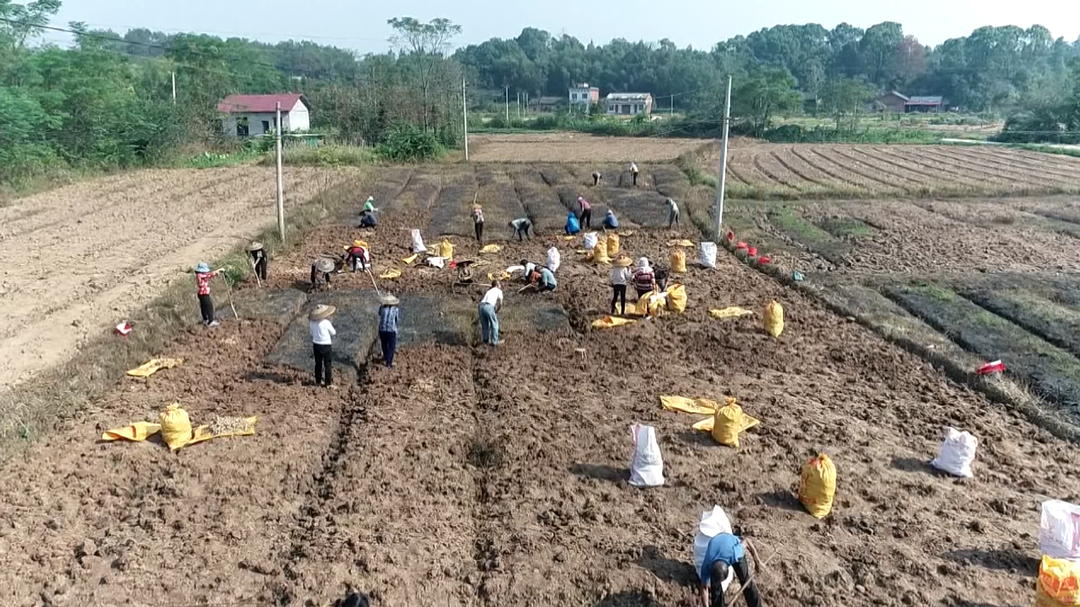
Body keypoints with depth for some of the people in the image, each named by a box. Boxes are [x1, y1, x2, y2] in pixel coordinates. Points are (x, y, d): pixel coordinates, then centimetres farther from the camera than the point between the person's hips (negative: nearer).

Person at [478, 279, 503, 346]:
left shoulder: (489, 291, 35)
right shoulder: (499, 291, 17)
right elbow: (500, 303, 2)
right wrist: (497, 311, 17)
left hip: (481, 306, 6)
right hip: (489, 307, -6)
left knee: (484, 324, 23)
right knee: (494, 324, 11)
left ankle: (486, 339, 30)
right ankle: (494, 341, 12)